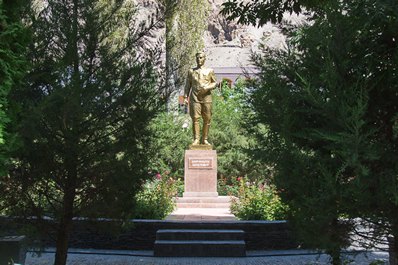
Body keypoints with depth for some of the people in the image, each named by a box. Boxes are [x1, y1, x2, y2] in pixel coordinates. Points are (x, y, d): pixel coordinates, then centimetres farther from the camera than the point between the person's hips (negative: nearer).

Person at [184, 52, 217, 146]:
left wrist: (207, 87, -8)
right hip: (195, 97, 0)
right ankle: (196, 139, -5)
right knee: (195, 118, -9)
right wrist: (185, 97, 4)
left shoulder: (210, 71, 12)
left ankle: (204, 139, 8)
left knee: (207, 119, 0)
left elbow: (214, 83, 13)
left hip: (206, 97, 1)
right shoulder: (191, 71, 14)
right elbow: (188, 85, 13)